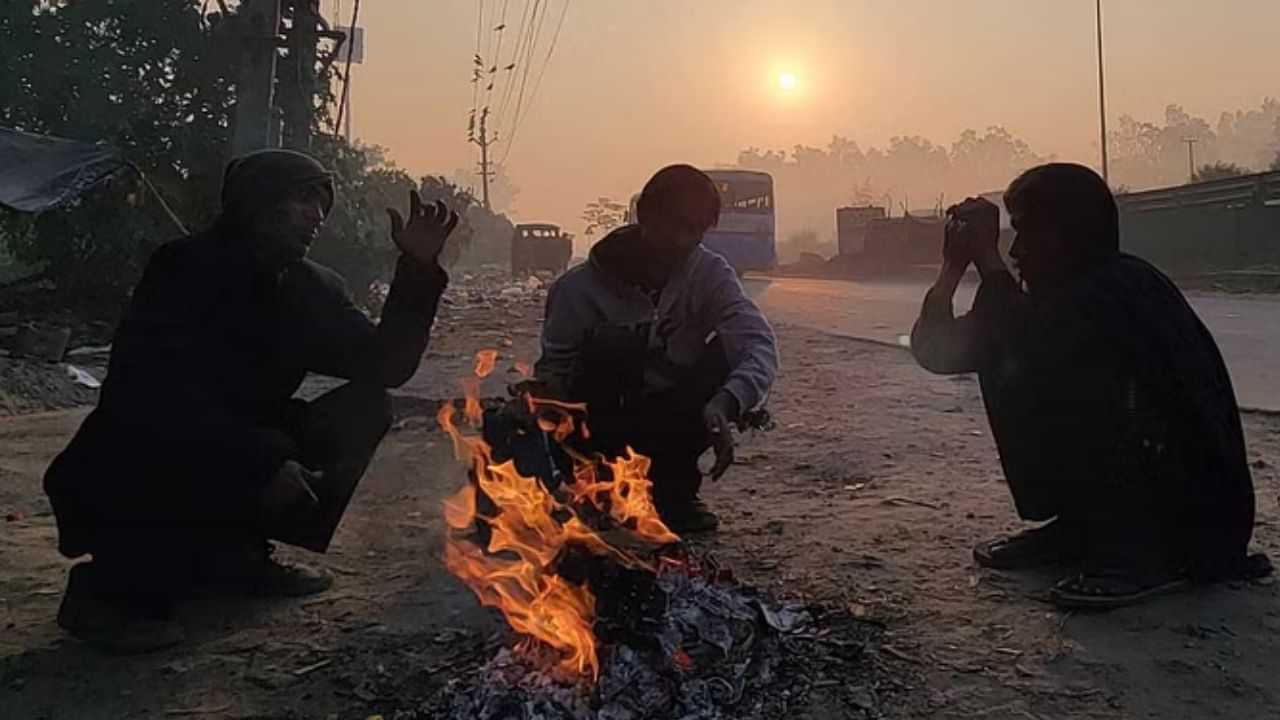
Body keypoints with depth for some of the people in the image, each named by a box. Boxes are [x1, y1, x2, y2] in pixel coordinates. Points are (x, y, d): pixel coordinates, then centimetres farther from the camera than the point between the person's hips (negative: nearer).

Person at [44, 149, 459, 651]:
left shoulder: (311, 288, 2)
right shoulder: (186, 269, -17)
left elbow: (385, 367, -3)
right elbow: (152, 393, -29)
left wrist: (418, 270, -12)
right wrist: (263, 461, -36)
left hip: (241, 467, 7)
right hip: (126, 477, -7)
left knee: (364, 409, -4)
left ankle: (237, 553, 3)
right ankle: (112, 586, -12)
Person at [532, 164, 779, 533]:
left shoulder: (709, 273, -10)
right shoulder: (579, 288, -16)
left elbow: (760, 342, -25)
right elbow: (553, 375, -13)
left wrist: (725, 405, -44)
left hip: (670, 424, 3)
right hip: (599, 430, -2)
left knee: (732, 352, -22)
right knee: (614, 344, -30)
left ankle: (673, 489, -5)